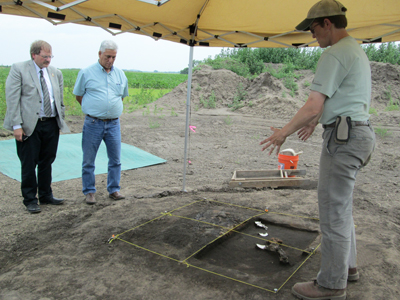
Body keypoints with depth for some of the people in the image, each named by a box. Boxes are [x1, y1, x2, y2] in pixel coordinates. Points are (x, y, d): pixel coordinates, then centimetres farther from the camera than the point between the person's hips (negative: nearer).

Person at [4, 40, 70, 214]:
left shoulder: (55, 73, 12)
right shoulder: (18, 69, -3)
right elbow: (12, 99, -9)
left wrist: (61, 120, 12)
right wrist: (17, 125, -14)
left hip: (51, 124, 5)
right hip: (29, 126, -4)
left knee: (47, 162, 13)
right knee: (29, 164, 4)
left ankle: (46, 196, 27)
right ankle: (30, 199, 18)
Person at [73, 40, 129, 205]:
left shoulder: (120, 75, 9)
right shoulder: (86, 73, -1)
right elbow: (79, 96, 7)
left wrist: (111, 110, 13)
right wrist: (93, 110, 7)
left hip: (114, 123, 3)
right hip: (93, 123, -3)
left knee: (115, 159, 7)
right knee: (88, 161, 4)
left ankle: (114, 189, 21)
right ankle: (89, 192, 18)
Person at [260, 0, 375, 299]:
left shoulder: (335, 54, -14)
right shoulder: (357, 51, 19)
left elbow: (313, 106, -19)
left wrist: (283, 133, -7)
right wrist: (314, 123, 33)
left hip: (344, 137, -11)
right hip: (358, 132, 11)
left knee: (333, 210, -2)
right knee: (341, 206, 20)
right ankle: (347, 265, 34)